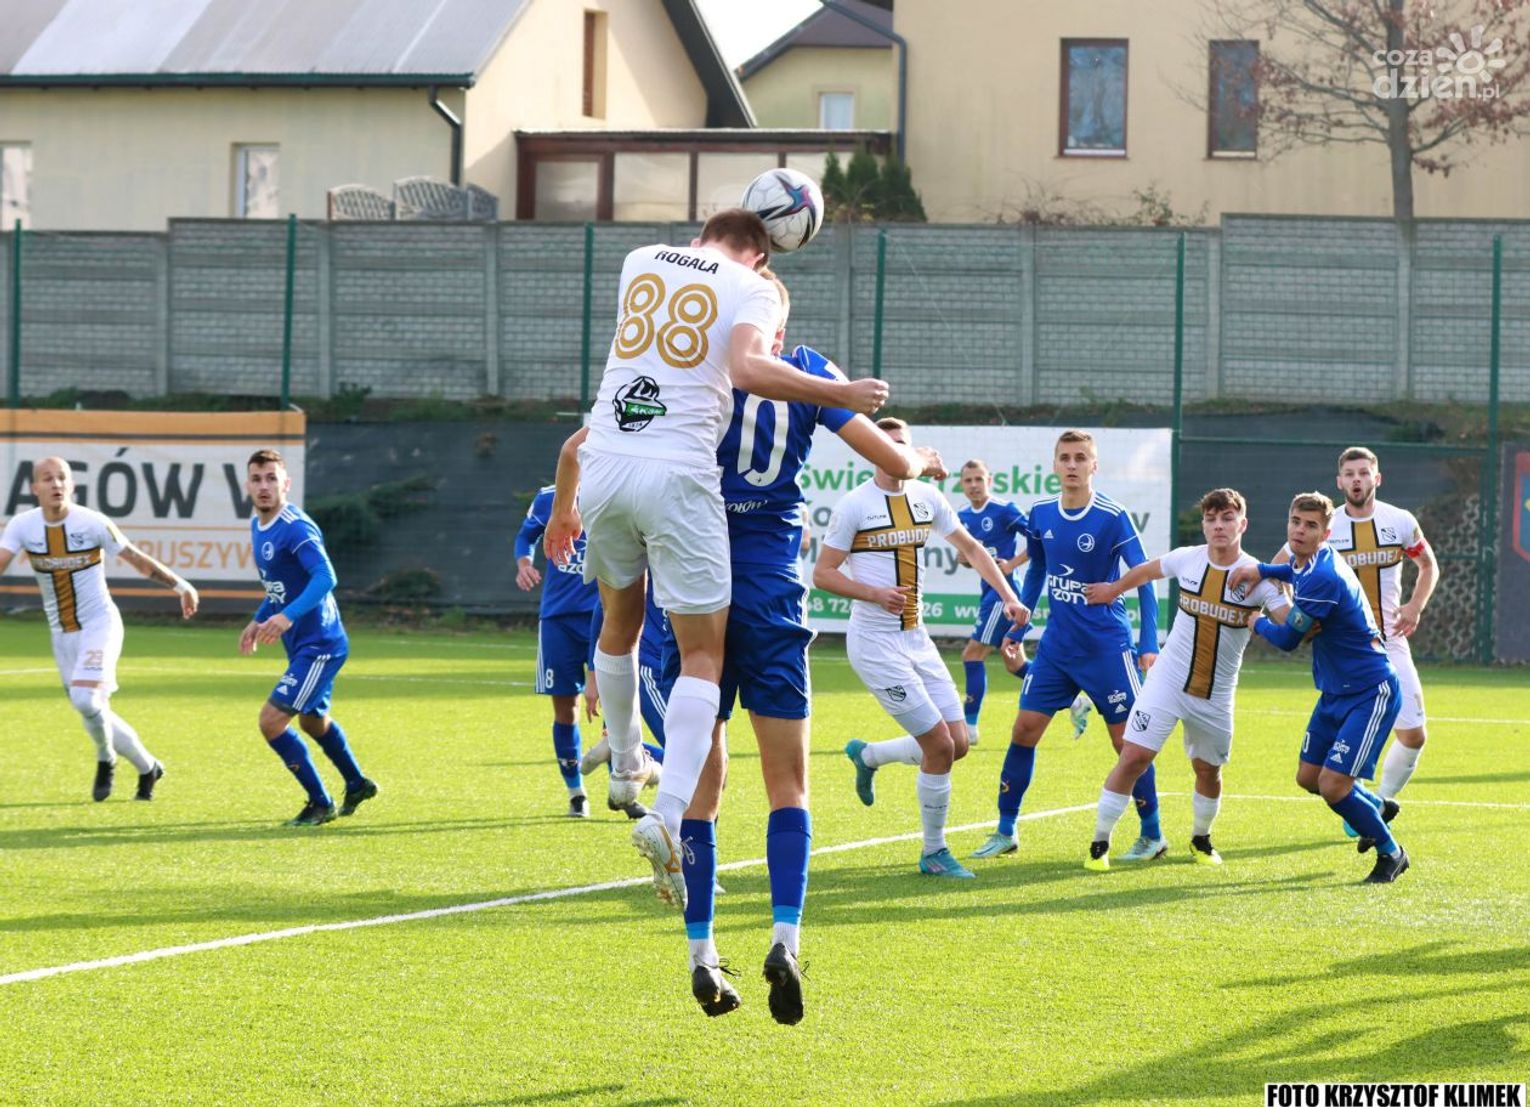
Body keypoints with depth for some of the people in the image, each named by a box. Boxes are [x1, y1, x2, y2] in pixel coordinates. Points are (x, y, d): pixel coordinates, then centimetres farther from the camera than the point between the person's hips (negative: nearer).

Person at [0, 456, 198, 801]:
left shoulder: (92, 523, -15)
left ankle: (105, 760, 5)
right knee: (93, 711, 8)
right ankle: (148, 768, 27)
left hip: (99, 624, -5)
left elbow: (137, 559, -5)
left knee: (84, 699, -23)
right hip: (62, 632, 5)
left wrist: (179, 586, -1)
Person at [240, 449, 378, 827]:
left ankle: (320, 804, 0)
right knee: (313, 721, 28)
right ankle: (357, 785, 51)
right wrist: (258, 621, 16)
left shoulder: (296, 528, -21)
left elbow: (325, 578, -35)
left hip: (319, 646, -10)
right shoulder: (258, 525, 8)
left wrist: (288, 616, -46)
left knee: (271, 721, -14)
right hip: (302, 645, 10)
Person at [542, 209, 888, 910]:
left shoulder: (640, 262, 19)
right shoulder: (752, 290, 3)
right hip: (677, 476, -5)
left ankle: (624, 768, 44)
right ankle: (668, 814, -20)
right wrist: (841, 395, -7)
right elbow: (747, 368, -16)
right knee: (702, 655, -2)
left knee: (619, 621, 27)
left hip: (605, 465, 5)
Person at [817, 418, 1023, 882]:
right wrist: (875, 593, -22)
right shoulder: (854, 505, -10)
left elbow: (970, 548, 19)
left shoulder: (927, 498, 7)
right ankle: (934, 853, 4)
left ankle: (867, 755, 28)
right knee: (940, 746, -11)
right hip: (874, 644, -7)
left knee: (957, 743, 2)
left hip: (916, 639, 7)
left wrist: (1007, 595, 7)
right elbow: (822, 573, -9)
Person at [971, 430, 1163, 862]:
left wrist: (1149, 645, -16)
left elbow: (1143, 580, -11)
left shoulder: (1113, 518, -13)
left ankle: (1152, 837, 11)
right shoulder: (1040, 515, 2)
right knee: (1024, 729, 1)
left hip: (1106, 646, -5)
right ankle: (1005, 832, 11)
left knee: (1127, 738, -2)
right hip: (1056, 644, 5)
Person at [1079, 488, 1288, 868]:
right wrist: (1113, 590, 28)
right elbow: (1147, 570, 15)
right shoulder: (1186, 559, -7)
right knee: (1133, 756, -11)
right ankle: (1100, 843, -2)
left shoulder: (1258, 576, -13)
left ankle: (1201, 838, 40)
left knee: (1208, 770, 13)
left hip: (1215, 694, 0)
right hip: (1168, 679, 0)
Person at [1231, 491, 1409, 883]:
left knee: (1333, 785, -15)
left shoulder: (1324, 579, -27)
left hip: (1370, 694, -10)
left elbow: (1287, 639, -19)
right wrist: (1261, 570, 12)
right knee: (1308, 776, 15)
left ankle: (1390, 853, 8)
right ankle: (1378, 807, 41)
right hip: (1336, 691, 10)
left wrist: (1259, 623, 3)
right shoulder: (1310, 562, 3)